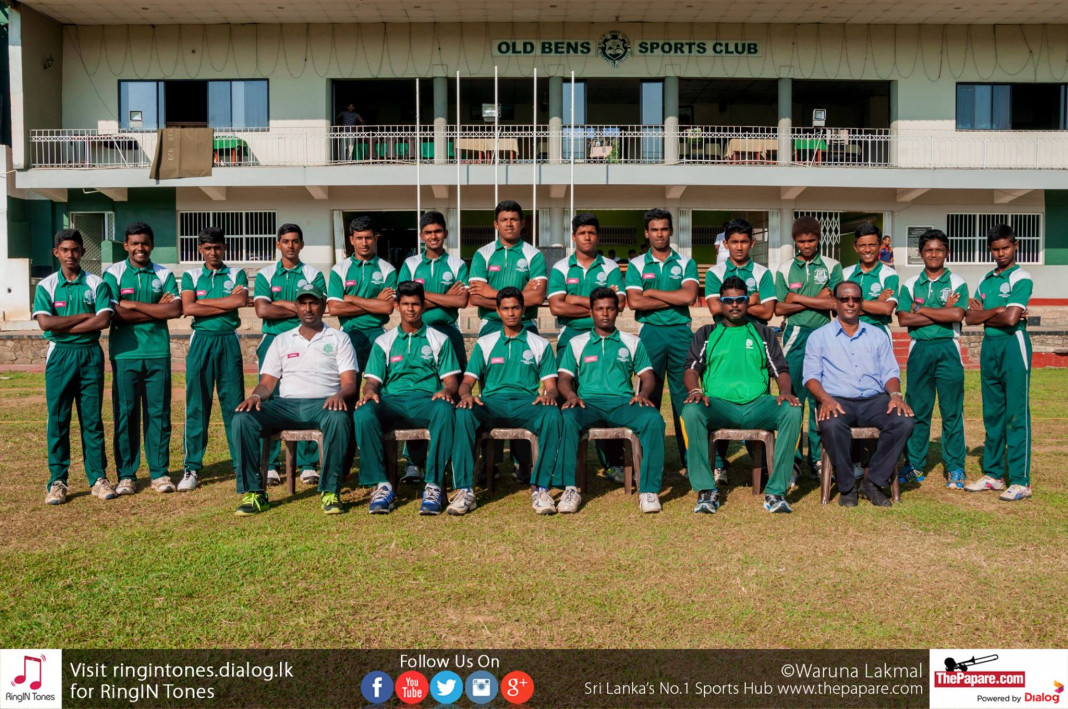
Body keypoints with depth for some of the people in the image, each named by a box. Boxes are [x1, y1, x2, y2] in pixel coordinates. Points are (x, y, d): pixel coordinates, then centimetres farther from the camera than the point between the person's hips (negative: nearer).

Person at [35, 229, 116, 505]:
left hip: (90, 355, 0)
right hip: (60, 355, 0)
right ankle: (57, 481, 9)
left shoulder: (97, 284, 4)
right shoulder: (45, 286, 5)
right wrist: (85, 316, -9)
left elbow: (104, 320, -9)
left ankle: (98, 478, 9)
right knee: (58, 420, 2)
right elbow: (45, 322, -10)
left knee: (92, 419, 3)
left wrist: (64, 327, -10)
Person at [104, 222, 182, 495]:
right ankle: (126, 475, 12)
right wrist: (157, 309, -7)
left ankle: (160, 473, 11)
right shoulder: (113, 273, 4)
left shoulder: (164, 274, 8)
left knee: (159, 413, 3)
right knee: (125, 414, 3)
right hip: (125, 353, -1)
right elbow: (115, 314, -8)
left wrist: (134, 304, -8)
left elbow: (175, 310, -6)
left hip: (158, 353, 1)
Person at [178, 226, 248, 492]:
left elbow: (241, 301, -11)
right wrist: (227, 304, -9)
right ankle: (192, 467, 7)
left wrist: (203, 301, -6)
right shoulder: (191, 276, 9)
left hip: (229, 341, 0)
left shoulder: (236, 274, 9)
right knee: (196, 405, 1)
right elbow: (188, 308, -8)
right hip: (201, 340, 0)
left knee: (234, 403, 2)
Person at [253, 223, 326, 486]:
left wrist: (280, 303, -6)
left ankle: (308, 464, 3)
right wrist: (298, 309, -5)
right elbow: (262, 310, -5)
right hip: (273, 340, 1)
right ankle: (270, 465, 6)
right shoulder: (265, 274, 10)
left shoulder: (313, 274, 8)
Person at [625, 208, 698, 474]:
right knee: (649, 394, 3)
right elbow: (634, 301, -8)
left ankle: (689, 455, 8)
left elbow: (689, 296, -8)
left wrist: (653, 292, -5)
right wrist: (674, 299, -6)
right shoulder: (636, 265, 7)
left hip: (680, 332, 0)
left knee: (684, 393, 1)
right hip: (650, 332, 0)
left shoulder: (686, 263, 9)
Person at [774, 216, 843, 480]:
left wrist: (798, 298, -4)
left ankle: (818, 458, 8)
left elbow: (835, 303, -5)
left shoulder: (832, 267, 7)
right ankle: (792, 458, 3)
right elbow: (779, 308, 2)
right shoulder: (785, 269, 9)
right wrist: (816, 300, -5)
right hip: (795, 337, 0)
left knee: (820, 400, 0)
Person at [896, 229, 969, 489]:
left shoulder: (957, 283, 3)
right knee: (917, 409, 6)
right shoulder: (910, 285, 8)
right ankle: (914, 465, 14)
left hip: (948, 349, -2)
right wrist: (942, 313, -8)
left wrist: (922, 310, -7)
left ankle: (955, 468, 8)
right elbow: (903, 319, -4)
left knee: (952, 411, 0)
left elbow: (957, 314, -13)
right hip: (919, 349, 2)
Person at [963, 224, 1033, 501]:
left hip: (1013, 346, -7)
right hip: (989, 346, 7)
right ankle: (993, 474, 21)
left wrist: (984, 314, 0)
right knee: (992, 413, 12)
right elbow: (970, 317, 5)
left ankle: (1020, 481, 0)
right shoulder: (986, 280, 14)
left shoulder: (1021, 278, -6)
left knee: (1016, 415, -5)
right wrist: (998, 311, -10)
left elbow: (1012, 319, -17)